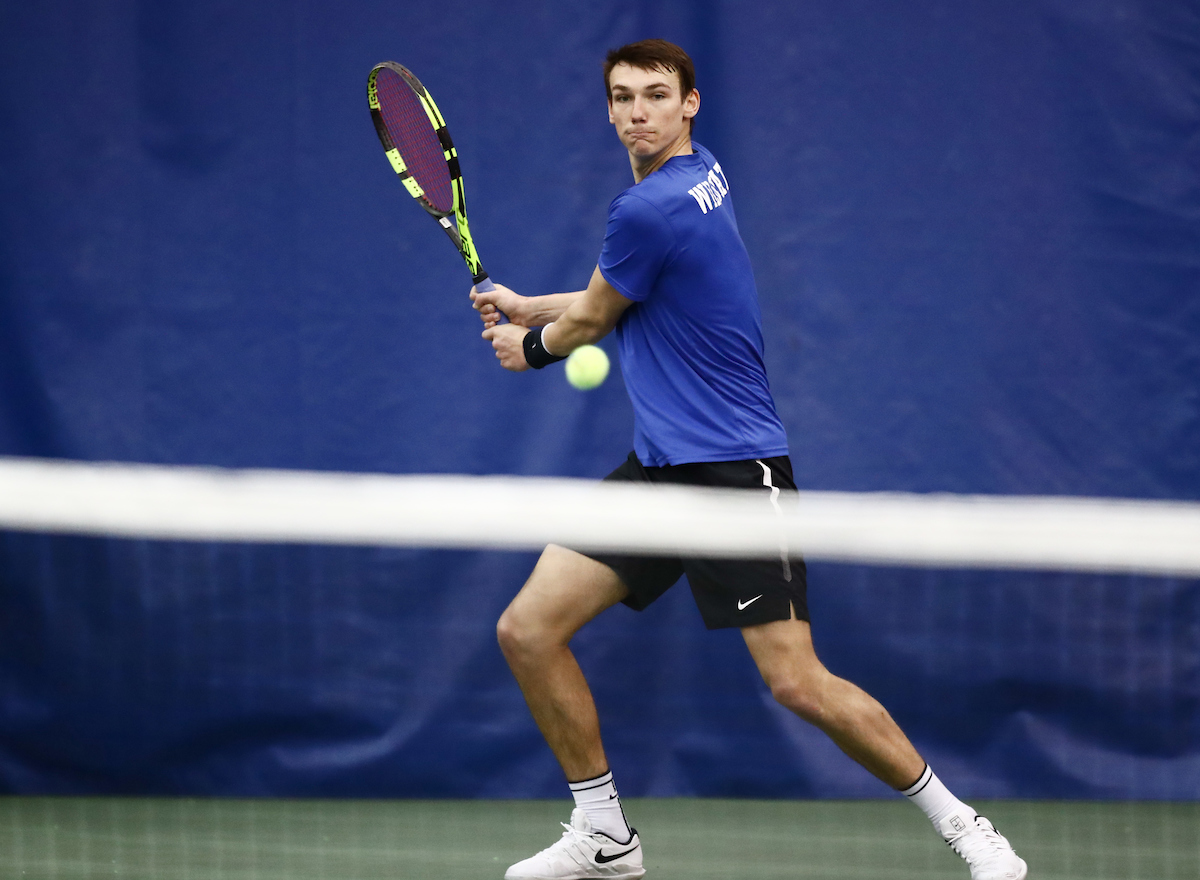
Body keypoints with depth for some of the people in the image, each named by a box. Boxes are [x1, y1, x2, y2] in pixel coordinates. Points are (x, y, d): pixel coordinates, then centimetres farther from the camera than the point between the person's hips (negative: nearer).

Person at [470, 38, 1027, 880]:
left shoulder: (651, 209, -18)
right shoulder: (699, 171, 10)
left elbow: (591, 321, -2)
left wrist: (532, 345, 19)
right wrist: (527, 306, 29)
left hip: (734, 469, -10)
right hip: (659, 466, 10)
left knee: (800, 685, -13)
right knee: (528, 629, 2)